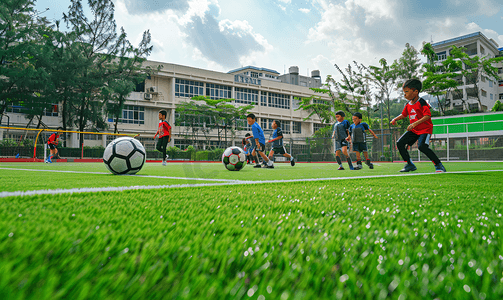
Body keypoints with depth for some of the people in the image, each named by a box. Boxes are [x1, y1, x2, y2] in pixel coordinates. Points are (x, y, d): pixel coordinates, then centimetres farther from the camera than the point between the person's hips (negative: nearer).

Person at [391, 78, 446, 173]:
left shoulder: (421, 103, -17)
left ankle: (439, 165, -15)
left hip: (425, 129, -8)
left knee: (422, 146, -30)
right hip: (413, 130, 8)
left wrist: (415, 123, -35)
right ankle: (410, 165, 10)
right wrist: (395, 119, 6)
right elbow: (403, 115, 24)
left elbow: (428, 116, -26)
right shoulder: (408, 105, 7)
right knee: (400, 143, 0)